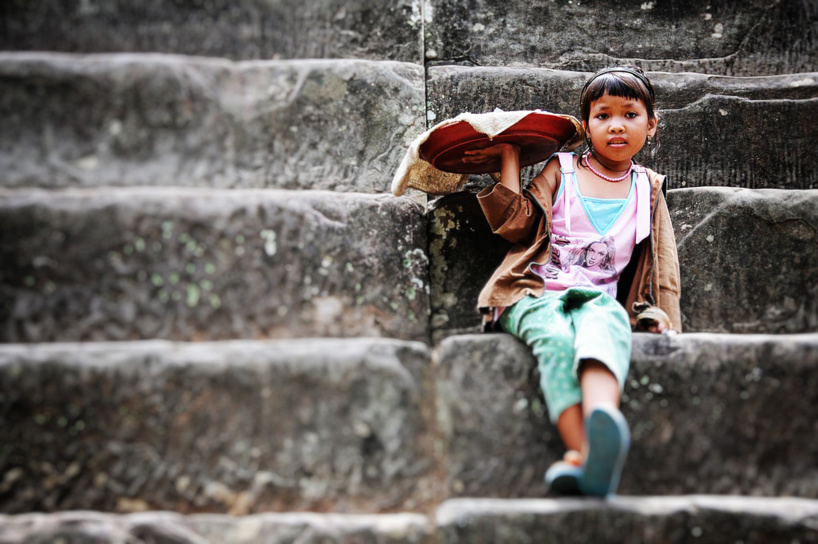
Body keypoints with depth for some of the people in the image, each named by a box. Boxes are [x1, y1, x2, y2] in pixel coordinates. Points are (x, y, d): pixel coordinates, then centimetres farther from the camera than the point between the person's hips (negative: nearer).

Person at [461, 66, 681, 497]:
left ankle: (603, 419, -70)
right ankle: (581, 450, -57)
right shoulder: (560, 170, 17)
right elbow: (517, 224, 7)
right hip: (535, 295, 0)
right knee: (555, 338, -38)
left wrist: (663, 313, 8)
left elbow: (663, 264, 23)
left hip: (597, 298, 0)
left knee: (609, 320, -39)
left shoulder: (648, 190, 23)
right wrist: (509, 158, 8)